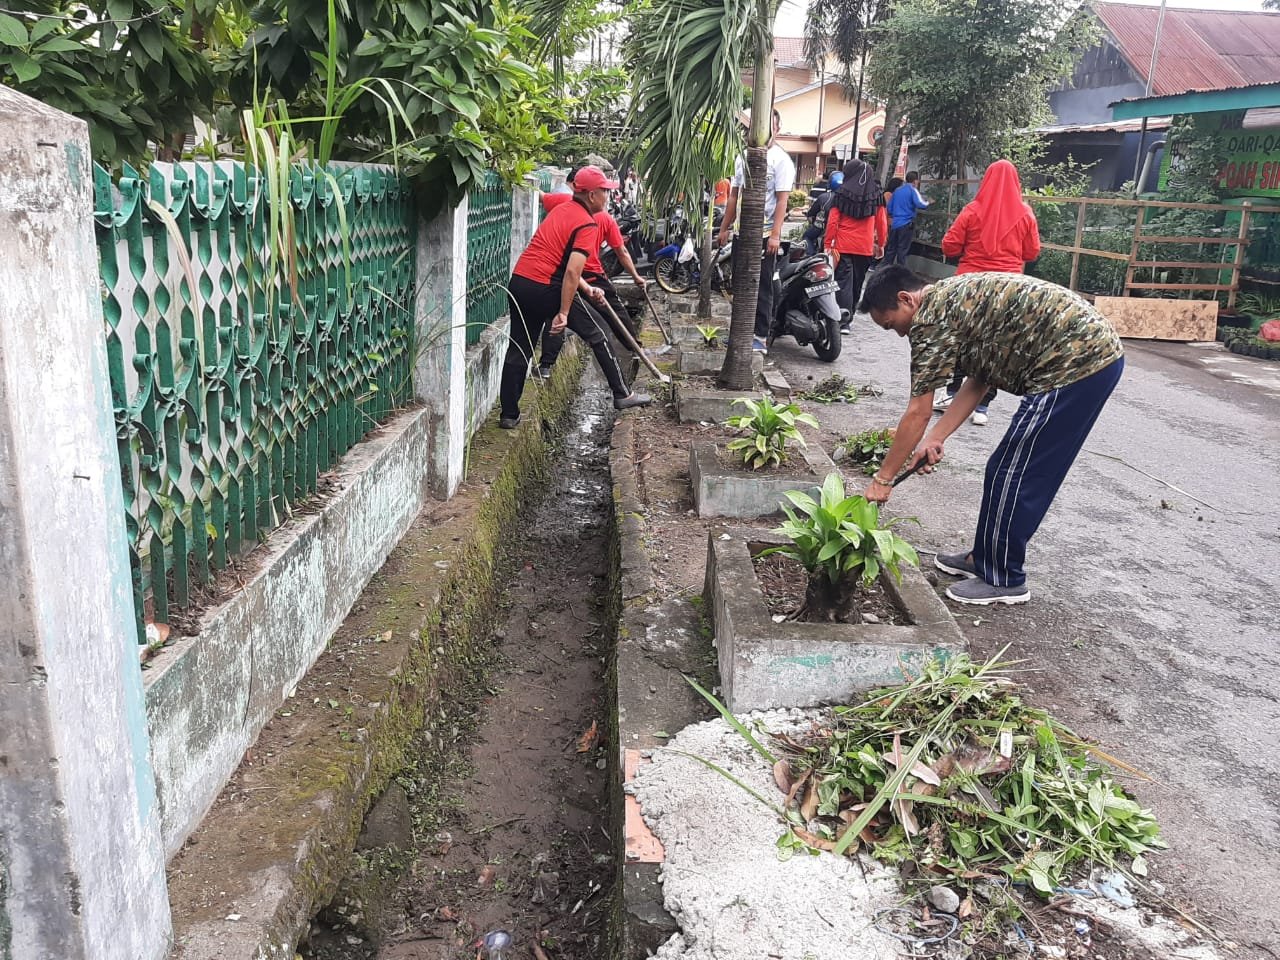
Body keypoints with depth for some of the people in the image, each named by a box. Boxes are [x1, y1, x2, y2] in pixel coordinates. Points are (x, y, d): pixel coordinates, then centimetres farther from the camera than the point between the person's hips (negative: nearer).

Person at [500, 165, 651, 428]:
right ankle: (622, 395, 15)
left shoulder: (560, 210, 18)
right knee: (597, 335, 9)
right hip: (547, 288, -7)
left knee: (518, 348, 13)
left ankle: (509, 414, 14)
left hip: (518, 281, 8)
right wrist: (563, 313, -16)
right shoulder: (588, 225, -8)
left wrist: (587, 289, 23)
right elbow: (572, 272, -18)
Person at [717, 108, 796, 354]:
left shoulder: (781, 160, -5)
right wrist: (724, 227, 15)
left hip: (765, 234, -7)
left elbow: (782, 200, -12)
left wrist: (775, 234, -20)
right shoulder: (743, 157, 14)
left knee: (762, 288, -4)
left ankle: (760, 337, -1)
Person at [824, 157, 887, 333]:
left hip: (843, 246, -3)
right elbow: (881, 222, 6)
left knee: (844, 281, -3)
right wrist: (880, 244, 16)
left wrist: (828, 244, -3)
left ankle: (843, 320, -17)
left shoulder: (841, 193, -3)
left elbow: (832, 221, -7)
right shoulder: (876, 194, 5)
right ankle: (848, 317, 25)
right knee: (857, 282, 14)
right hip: (866, 247, 3)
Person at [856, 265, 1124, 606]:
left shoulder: (931, 316, -12)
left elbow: (917, 414, -8)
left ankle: (1003, 579, 12)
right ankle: (986, 557, 29)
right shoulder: (954, 298, 16)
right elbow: (980, 378, 18)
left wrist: (882, 479, 1)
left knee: (1011, 475, 0)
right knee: (1012, 470, 17)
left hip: (1076, 363, -10)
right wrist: (936, 438, 15)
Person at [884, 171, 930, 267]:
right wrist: (928, 203, 1)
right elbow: (920, 204, -19)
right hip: (906, 224, -6)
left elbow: (889, 208, 14)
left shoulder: (897, 190, 11)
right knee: (902, 250, -1)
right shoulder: (913, 190, -7)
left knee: (891, 249, 11)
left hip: (894, 224, 6)